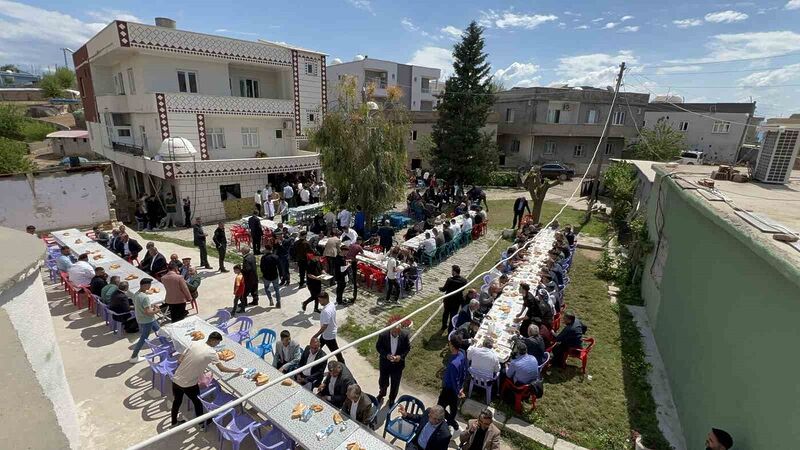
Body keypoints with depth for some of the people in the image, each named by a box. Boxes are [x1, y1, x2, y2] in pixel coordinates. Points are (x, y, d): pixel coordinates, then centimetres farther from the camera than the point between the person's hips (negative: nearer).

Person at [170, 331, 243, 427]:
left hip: (176, 379, 5)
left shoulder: (194, 343, -5)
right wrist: (237, 370, 6)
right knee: (197, 402, 20)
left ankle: (174, 422, 49)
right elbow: (222, 369, -8)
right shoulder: (212, 353, -17)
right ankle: (201, 422, 39)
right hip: (189, 384, -5)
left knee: (177, 401, 28)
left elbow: (179, 360, 0)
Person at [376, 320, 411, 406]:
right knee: (383, 382, 20)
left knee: (395, 384, 18)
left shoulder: (405, 336, -19)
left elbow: (408, 348, -6)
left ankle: (392, 399, 47)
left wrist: (401, 356, -22)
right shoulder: (383, 335, -22)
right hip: (385, 363, 0)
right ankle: (381, 395, 53)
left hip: (398, 364, 0)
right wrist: (386, 355, -23)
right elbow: (378, 347, -9)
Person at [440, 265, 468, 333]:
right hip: (457, 301, 1)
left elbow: (444, 289, -14)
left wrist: (440, 288, 7)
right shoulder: (464, 280, -15)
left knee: (445, 313, 23)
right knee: (453, 315, 15)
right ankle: (450, 330, 23)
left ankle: (444, 326, 43)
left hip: (448, 300, -1)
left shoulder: (450, 280, -25)